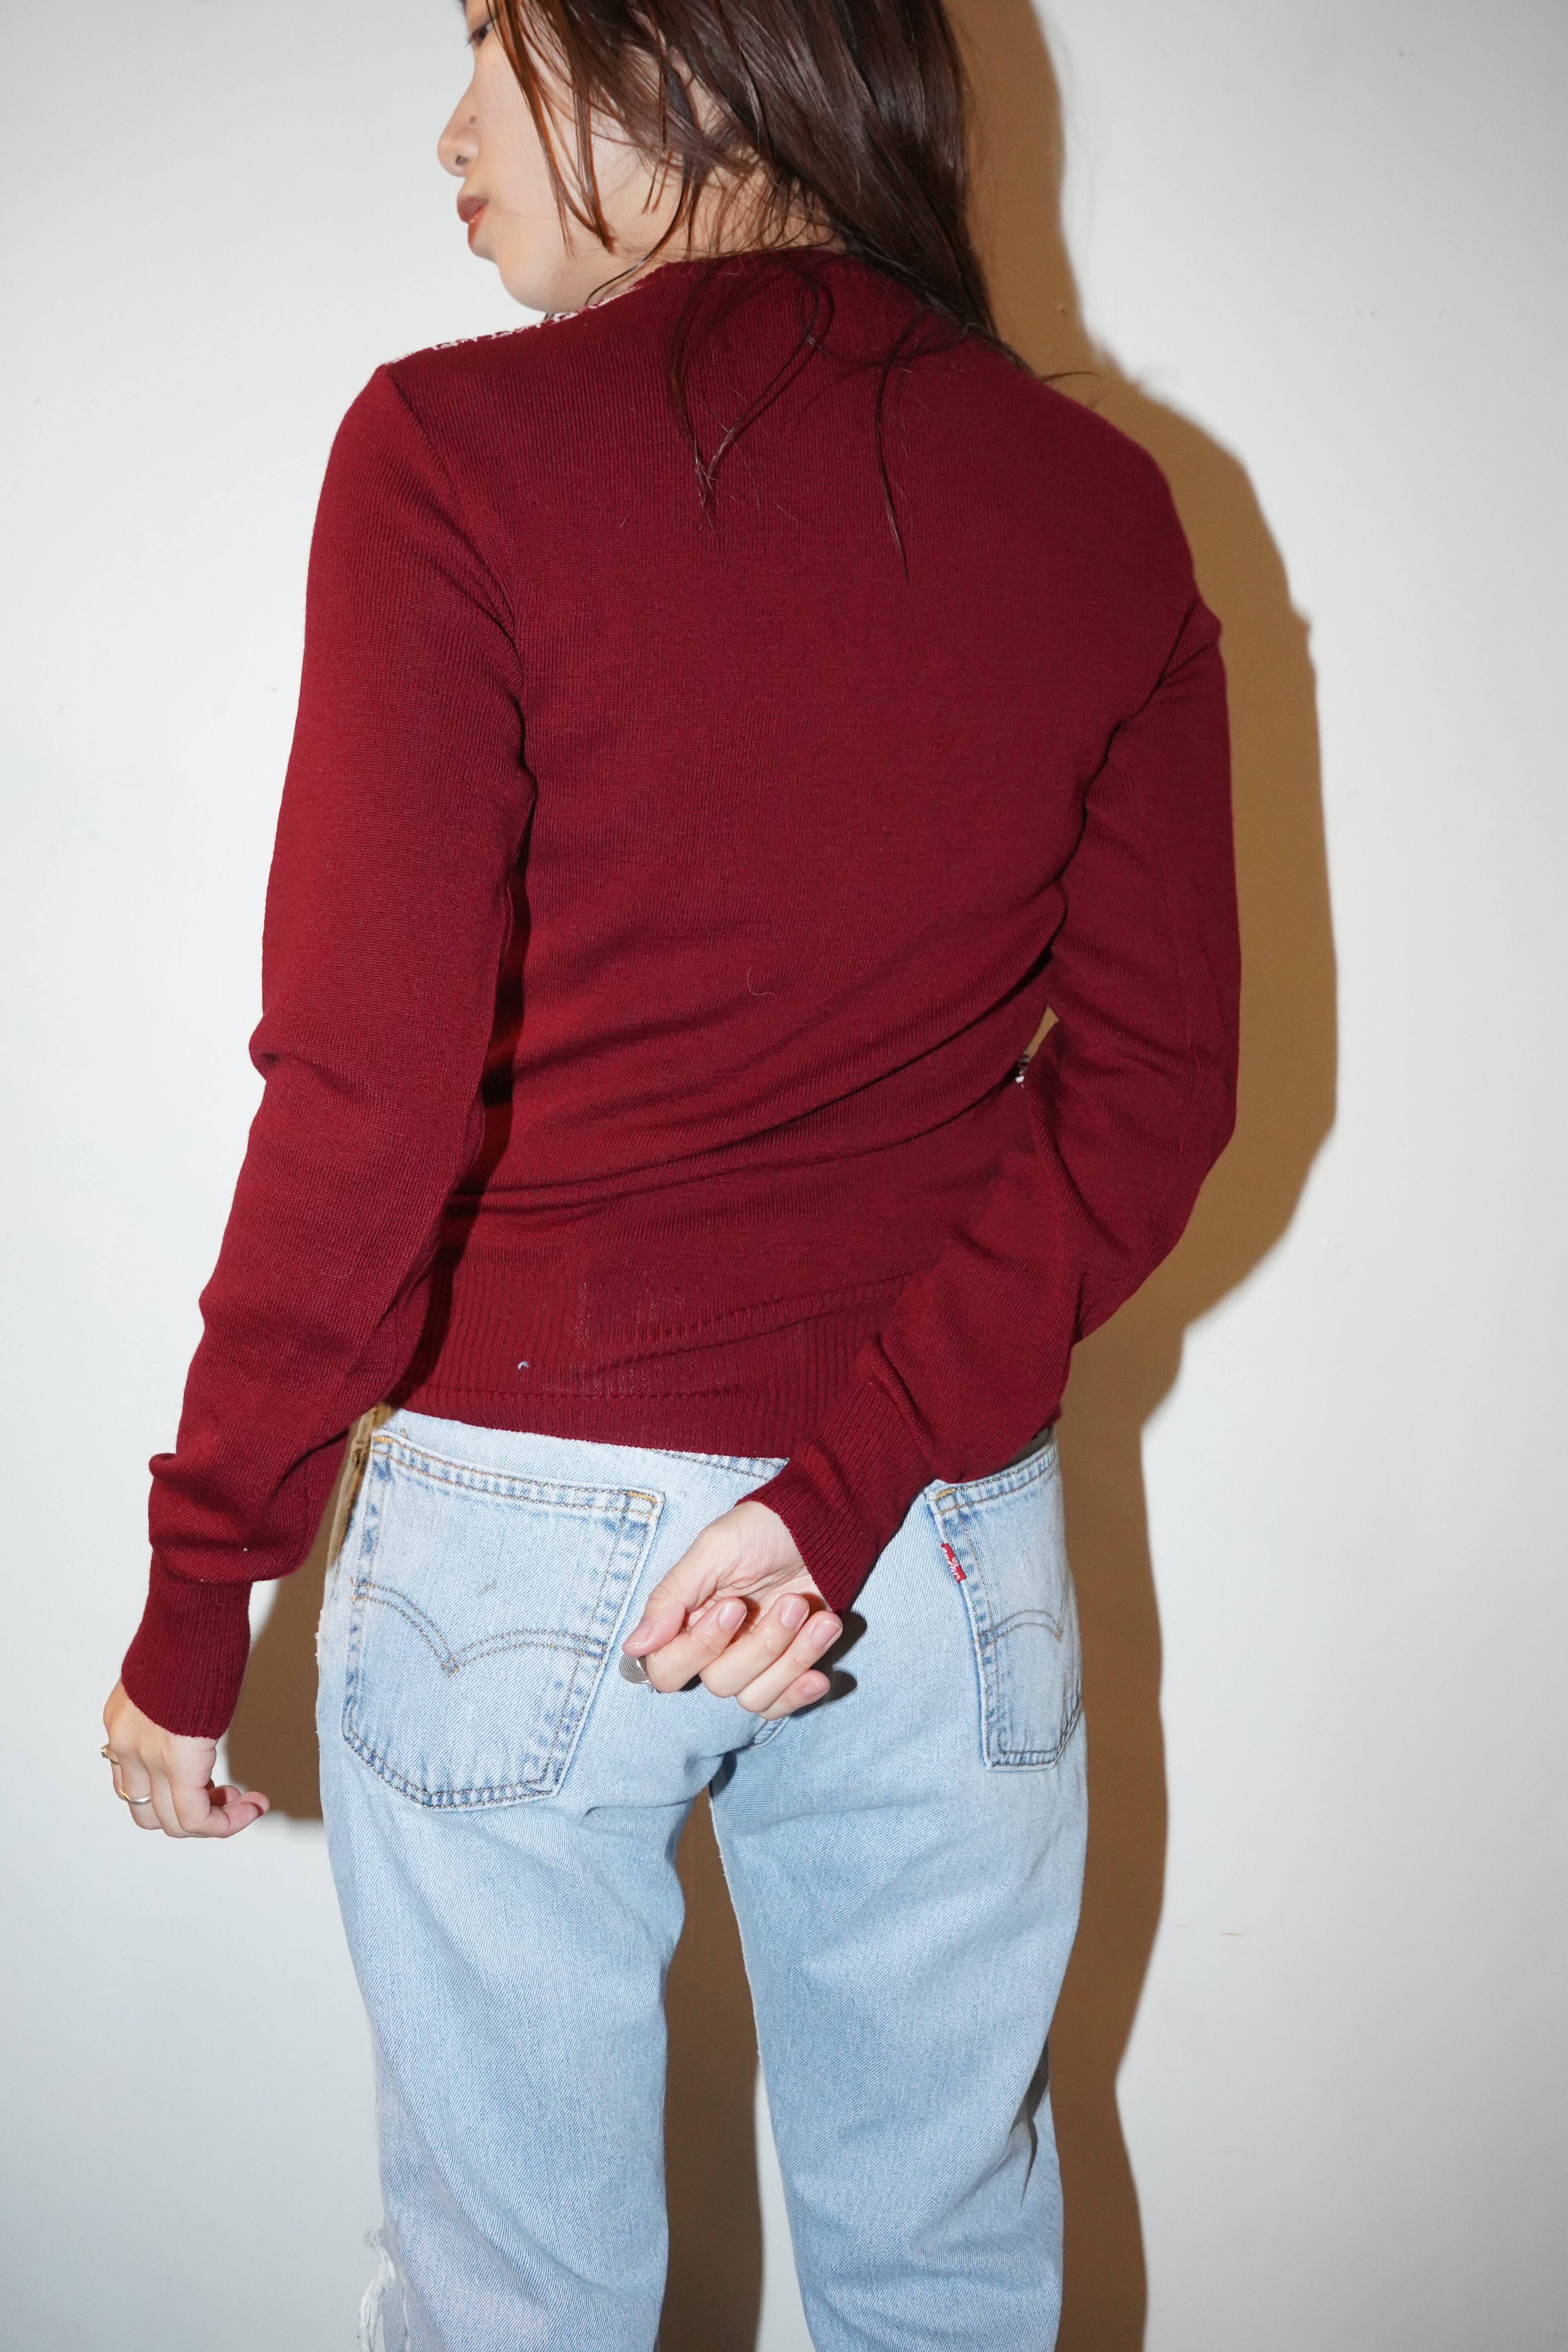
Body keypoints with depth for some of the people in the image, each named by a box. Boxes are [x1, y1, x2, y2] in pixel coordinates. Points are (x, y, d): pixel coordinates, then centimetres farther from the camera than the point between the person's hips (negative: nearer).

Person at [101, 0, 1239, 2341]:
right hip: (955, 1551, 4)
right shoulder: (1104, 502, 1)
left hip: (525, 1530, -4)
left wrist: (197, 1599, -7)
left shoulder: (461, 451, -13)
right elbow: (1155, 1084, -4)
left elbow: (369, 1091, -17)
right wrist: (860, 1475, -8)